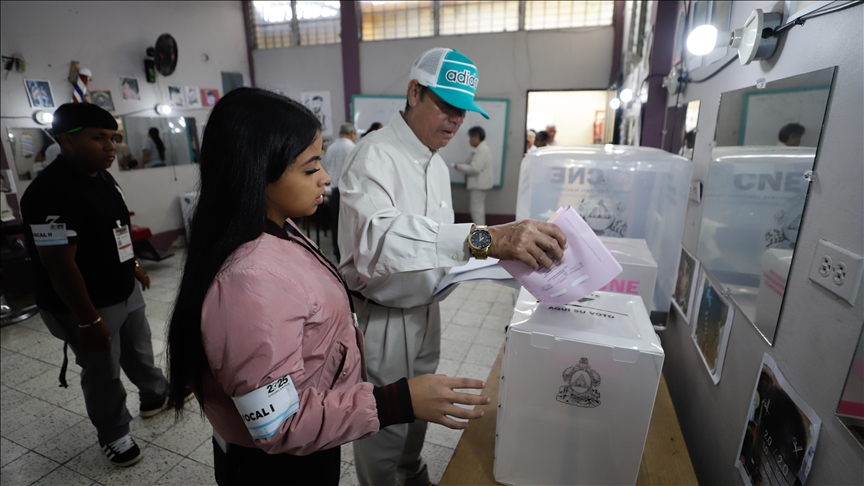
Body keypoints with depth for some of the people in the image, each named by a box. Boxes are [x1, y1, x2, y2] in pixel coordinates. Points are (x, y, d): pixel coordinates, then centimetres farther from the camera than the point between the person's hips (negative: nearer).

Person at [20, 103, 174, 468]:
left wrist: (134, 266, 23)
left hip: (125, 292, 8)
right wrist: (88, 320, -22)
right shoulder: (50, 192, -25)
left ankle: (156, 395, 49)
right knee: (103, 373, 11)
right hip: (87, 307, -8)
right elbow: (61, 265, -25)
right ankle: (113, 436, 32)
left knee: (139, 352, 25)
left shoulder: (103, 177, 3)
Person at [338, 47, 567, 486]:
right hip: (381, 318, -8)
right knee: (384, 426, 14)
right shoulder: (375, 155, -23)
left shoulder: (437, 164, 6)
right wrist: (484, 238, -52)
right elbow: (375, 235, -43)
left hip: (424, 310, 8)